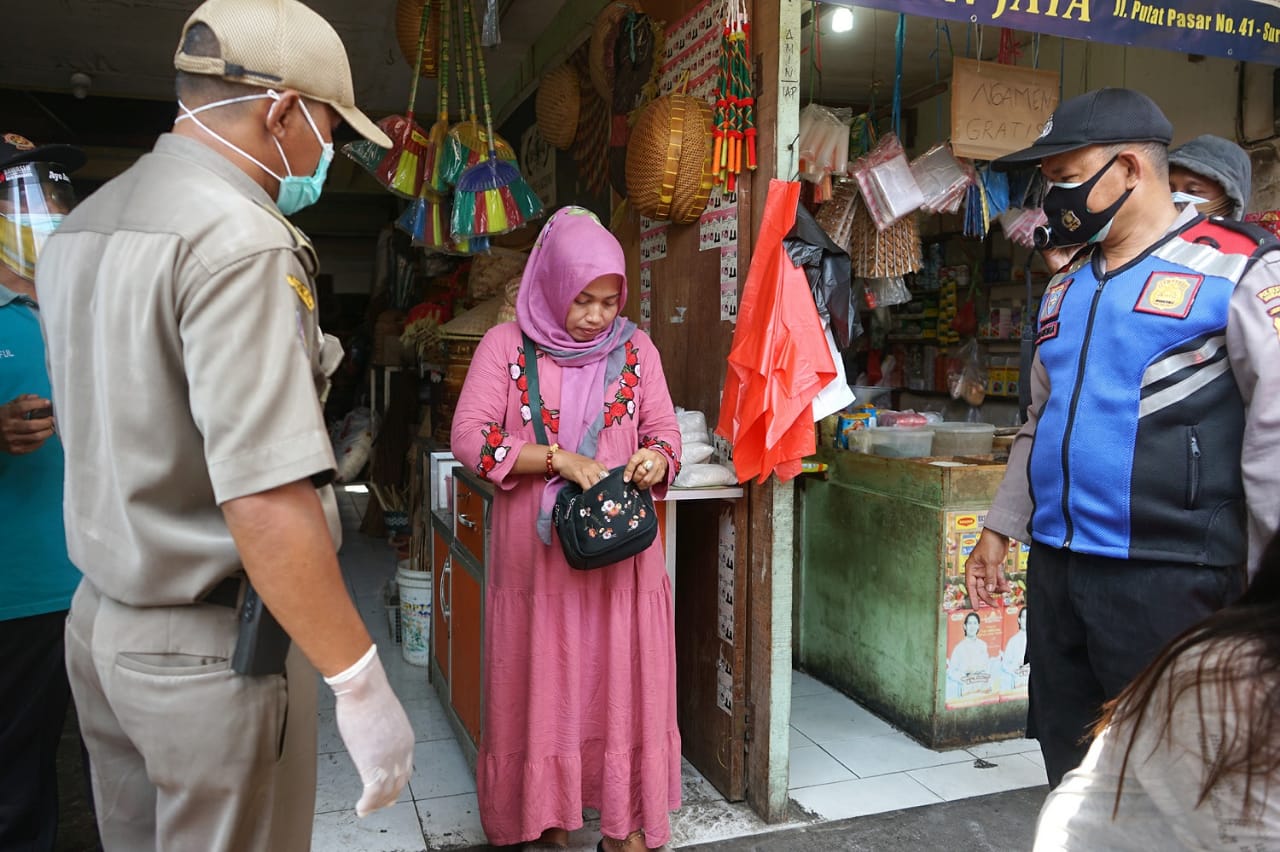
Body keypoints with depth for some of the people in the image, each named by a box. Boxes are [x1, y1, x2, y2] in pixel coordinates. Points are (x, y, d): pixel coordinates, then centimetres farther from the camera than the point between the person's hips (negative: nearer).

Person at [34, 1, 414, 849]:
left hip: (101, 620, 9)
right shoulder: (238, 238, -21)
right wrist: (360, 684, -22)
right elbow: (266, 500, -28)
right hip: (213, 647, -9)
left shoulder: (82, 228, 9)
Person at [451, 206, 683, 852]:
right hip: (538, 554, -2)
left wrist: (656, 457, -15)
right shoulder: (507, 345, -2)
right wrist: (557, 458, -19)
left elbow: (664, 430, 9)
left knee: (624, 682, 7)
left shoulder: (635, 347, 6)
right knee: (544, 685, 8)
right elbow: (469, 438, -9)